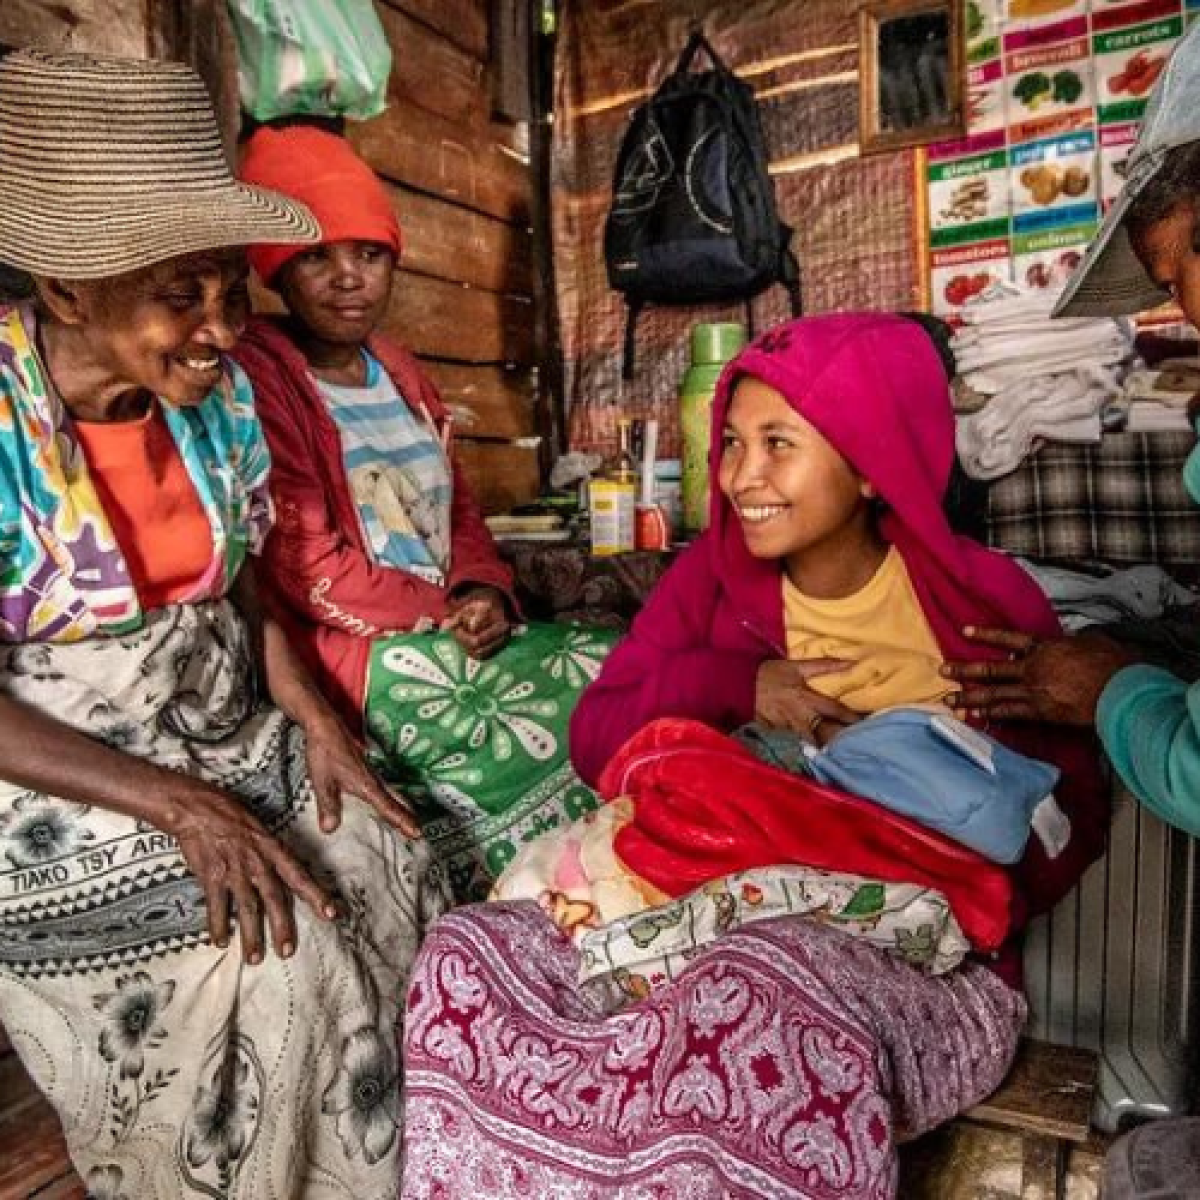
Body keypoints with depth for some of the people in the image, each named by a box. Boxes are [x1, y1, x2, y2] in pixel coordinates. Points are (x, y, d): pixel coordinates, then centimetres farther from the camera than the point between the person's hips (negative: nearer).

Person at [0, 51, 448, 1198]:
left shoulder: (222, 397, -2)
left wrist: (315, 720, -5)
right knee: (273, 958, -15)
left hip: (236, 738, 5)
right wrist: (177, 805, -24)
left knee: (389, 880, -5)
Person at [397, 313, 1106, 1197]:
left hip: (920, 966, -3)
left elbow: (1071, 816, 0)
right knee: (466, 953, -17)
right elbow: (594, 735, 1)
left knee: (752, 996, -37)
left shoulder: (985, 599, -3)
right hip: (713, 922, 4)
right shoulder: (717, 570, 5)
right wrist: (736, 684, -14)